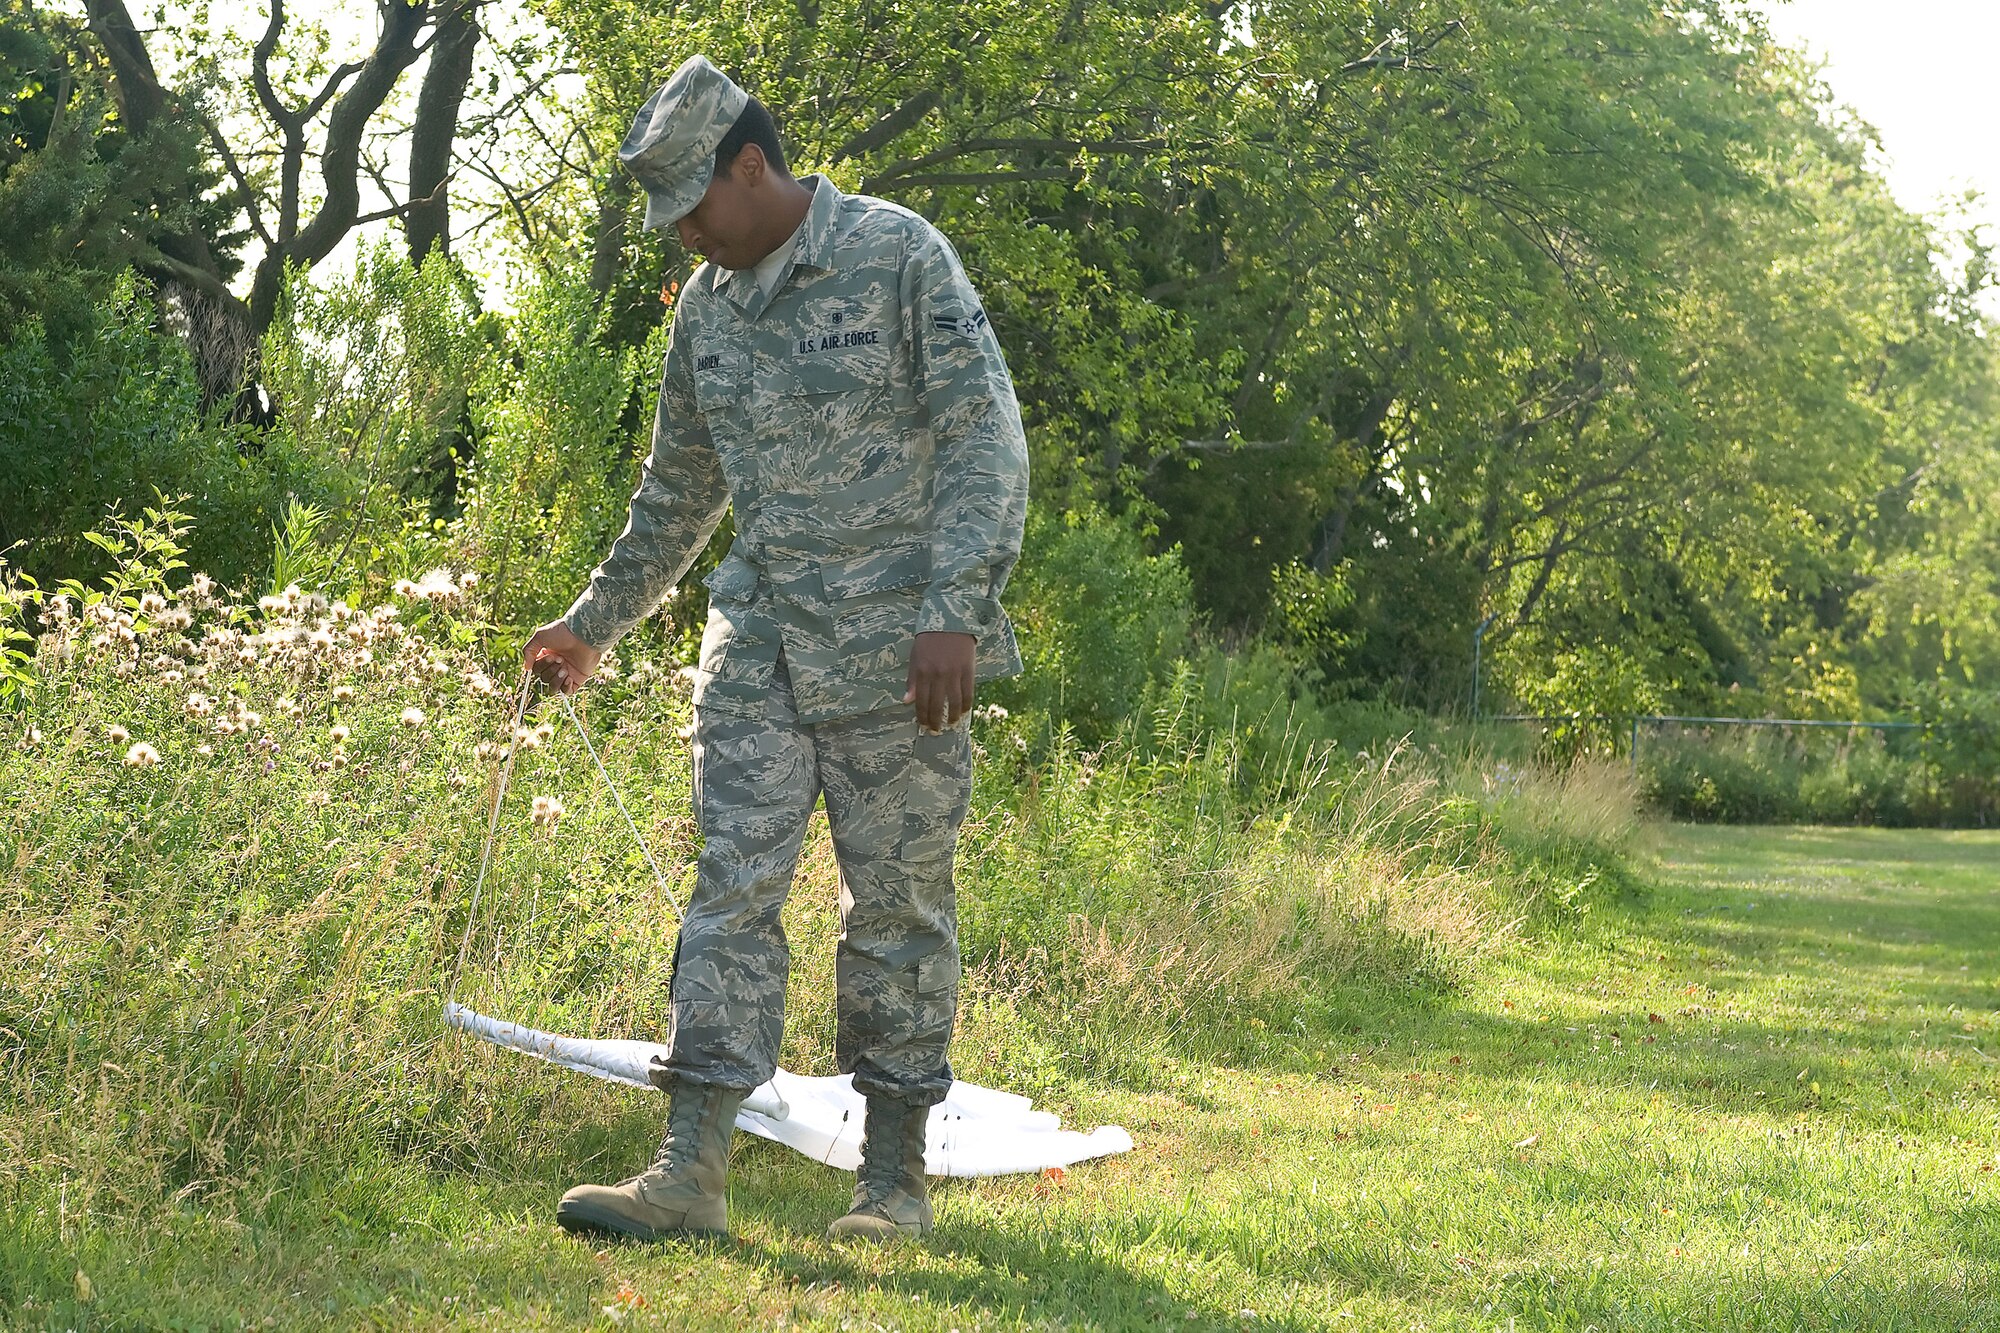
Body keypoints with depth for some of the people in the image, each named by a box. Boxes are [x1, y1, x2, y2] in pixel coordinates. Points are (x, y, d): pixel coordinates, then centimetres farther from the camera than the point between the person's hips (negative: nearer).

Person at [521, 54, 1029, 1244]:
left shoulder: (899, 255, -6)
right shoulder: (708, 306, 13)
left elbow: (987, 438, -11)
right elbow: (680, 488, 25)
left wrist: (955, 608, -20)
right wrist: (598, 621, 29)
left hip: (895, 643, -5)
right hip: (760, 638, 5)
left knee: (897, 902, 1)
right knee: (734, 885, -2)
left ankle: (895, 1178, 10)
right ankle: (691, 1172, -4)